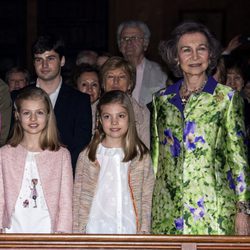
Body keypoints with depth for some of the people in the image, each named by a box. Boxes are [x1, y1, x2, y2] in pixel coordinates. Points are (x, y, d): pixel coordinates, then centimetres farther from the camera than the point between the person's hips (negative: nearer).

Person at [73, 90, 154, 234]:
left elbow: (146, 198, 5)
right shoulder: (88, 156, 2)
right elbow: (79, 199, 4)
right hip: (96, 231, 0)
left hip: (129, 231, 0)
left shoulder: (141, 156, 3)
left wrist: (143, 231, 0)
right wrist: (78, 233, 1)